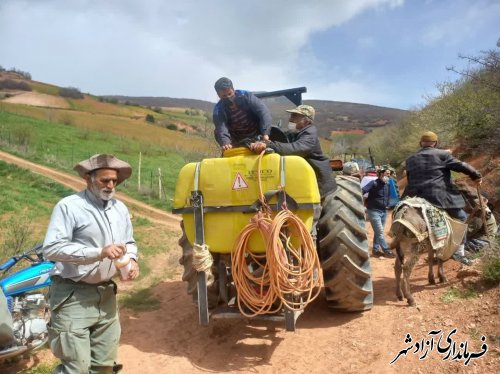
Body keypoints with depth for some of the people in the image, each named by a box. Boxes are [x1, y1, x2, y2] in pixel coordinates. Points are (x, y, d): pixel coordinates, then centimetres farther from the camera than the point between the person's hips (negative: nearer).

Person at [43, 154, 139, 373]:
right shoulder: (69, 206, -12)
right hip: (73, 296, -6)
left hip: (106, 294, 7)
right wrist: (99, 252, -27)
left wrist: (131, 260, -3)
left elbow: (129, 242, 20)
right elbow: (51, 248, -20)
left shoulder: (120, 208, 9)